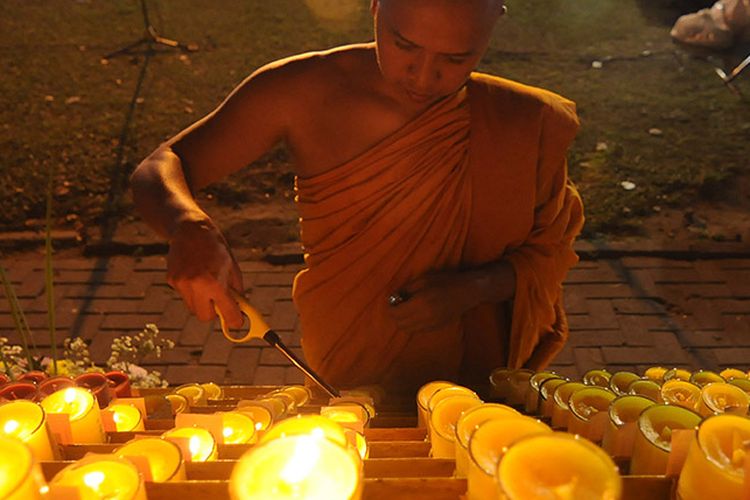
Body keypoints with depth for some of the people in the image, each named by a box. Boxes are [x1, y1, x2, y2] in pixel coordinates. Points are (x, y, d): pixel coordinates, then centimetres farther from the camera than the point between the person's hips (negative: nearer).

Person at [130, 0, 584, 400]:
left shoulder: (526, 124, -10)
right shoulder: (303, 94, -12)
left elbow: (552, 250, 4)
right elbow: (158, 171, -7)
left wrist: (475, 287, -17)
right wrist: (190, 228, -31)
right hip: (341, 386, -1)